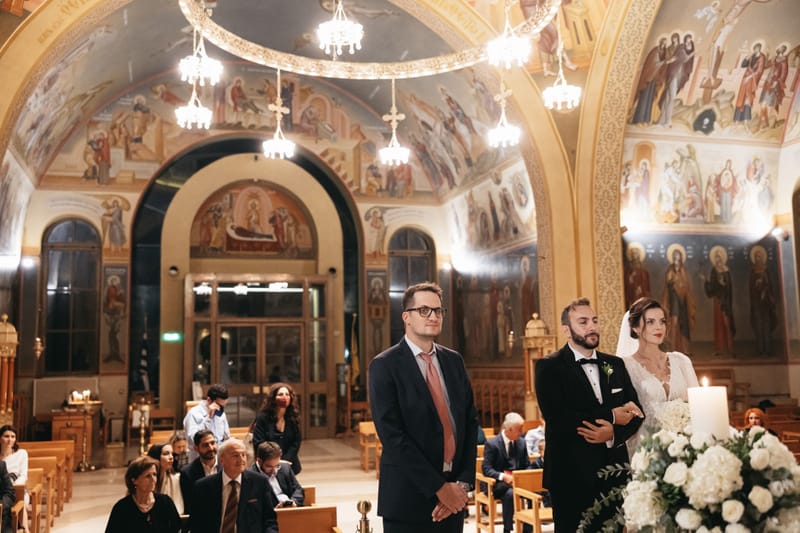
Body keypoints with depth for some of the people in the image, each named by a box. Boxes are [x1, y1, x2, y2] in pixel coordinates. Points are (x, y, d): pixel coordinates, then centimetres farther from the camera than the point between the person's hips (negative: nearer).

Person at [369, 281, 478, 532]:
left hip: (454, 498, 5)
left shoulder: (454, 360, 9)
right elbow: (392, 435, -15)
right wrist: (438, 487, -15)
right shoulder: (384, 365, -8)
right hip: (409, 500, -5)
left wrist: (463, 483, -4)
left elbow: (470, 421, 7)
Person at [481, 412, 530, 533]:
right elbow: (486, 469, -12)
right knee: (510, 493, -36)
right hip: (498, 483, -5)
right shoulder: (492, 444, -9)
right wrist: (503, 476, -28)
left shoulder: (521, 442, 7)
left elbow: (527, 466, 14)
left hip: (518, 480, 5)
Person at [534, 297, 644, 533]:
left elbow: (636, 412, 8)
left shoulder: (615, 364, 13)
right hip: (572, 475, -4)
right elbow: (556, 418, -17)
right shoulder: (549, 367, -4)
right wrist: (612, 416, -11)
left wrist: (613, 432, -14)